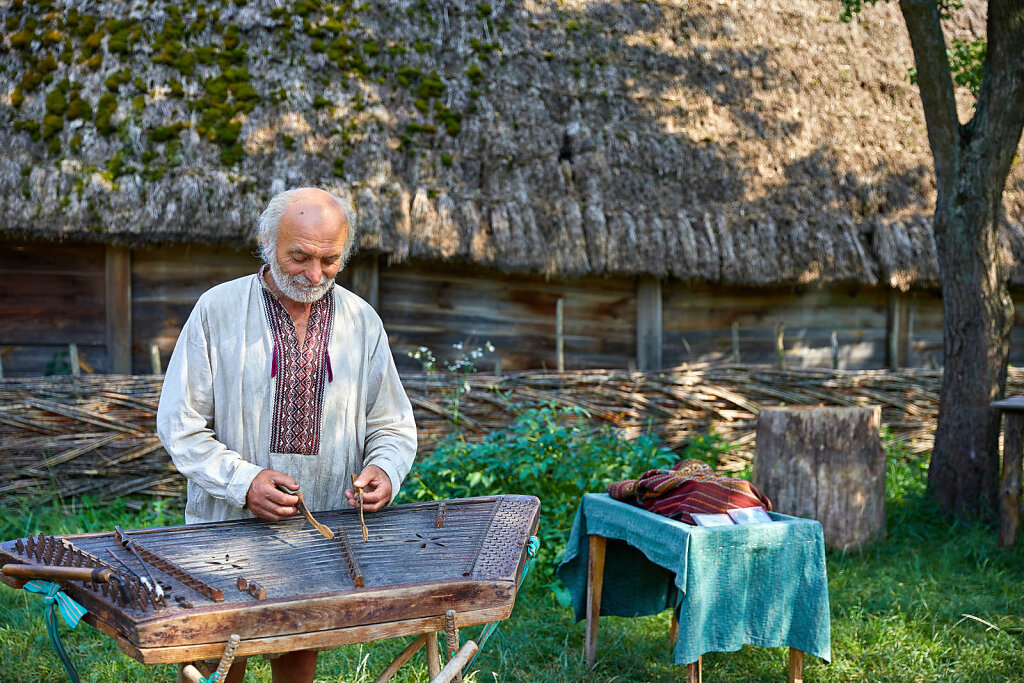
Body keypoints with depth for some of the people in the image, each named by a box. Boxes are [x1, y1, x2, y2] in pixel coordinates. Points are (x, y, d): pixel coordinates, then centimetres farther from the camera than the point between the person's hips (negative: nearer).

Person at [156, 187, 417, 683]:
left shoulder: (361, 322, 3)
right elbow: (180, 424, -5)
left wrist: (385, 471, -13)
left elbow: (393, 425, 9)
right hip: (227, 527, -2)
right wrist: (242, 481, -19)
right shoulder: (217, 309, -6)